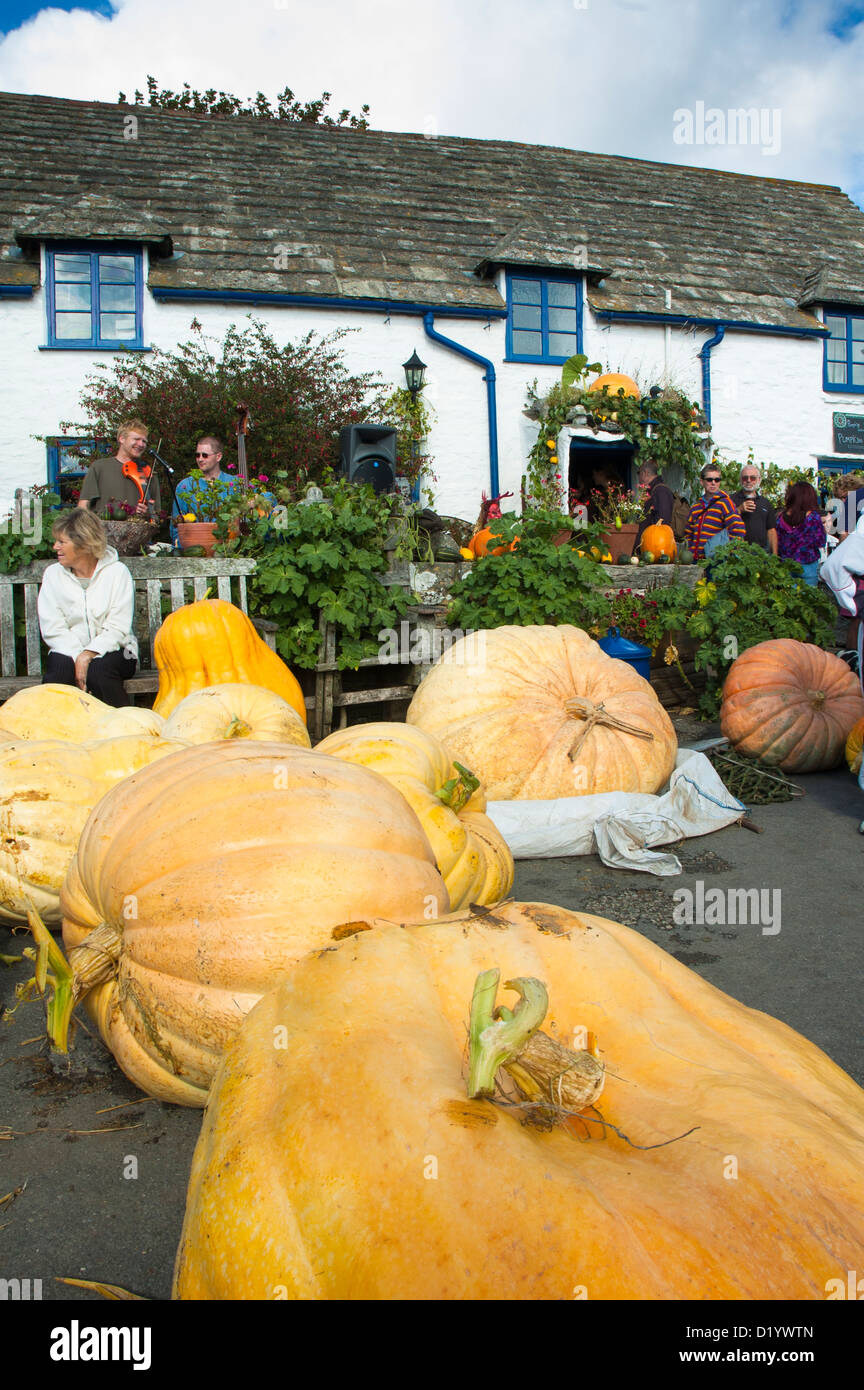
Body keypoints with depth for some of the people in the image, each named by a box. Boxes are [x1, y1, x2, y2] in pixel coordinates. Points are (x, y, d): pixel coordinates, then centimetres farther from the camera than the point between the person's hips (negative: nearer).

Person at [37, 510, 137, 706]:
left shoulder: (117, 572, -2)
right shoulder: (53, 574, 6)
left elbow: (118, 629, -9)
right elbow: (52, 629, -3)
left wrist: (88, 655, -24)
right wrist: (76, 657, -19)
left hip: (111, 650, -2)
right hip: (68, 651, 2)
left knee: (98, 670, -33)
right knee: (59, 667, -31)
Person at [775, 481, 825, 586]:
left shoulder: (781, 517, -2)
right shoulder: (813, 517, -11)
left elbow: (777, 541, 4)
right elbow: (821, 543, -6)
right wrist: (824, 527, 9)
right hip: (807, 565, -3)